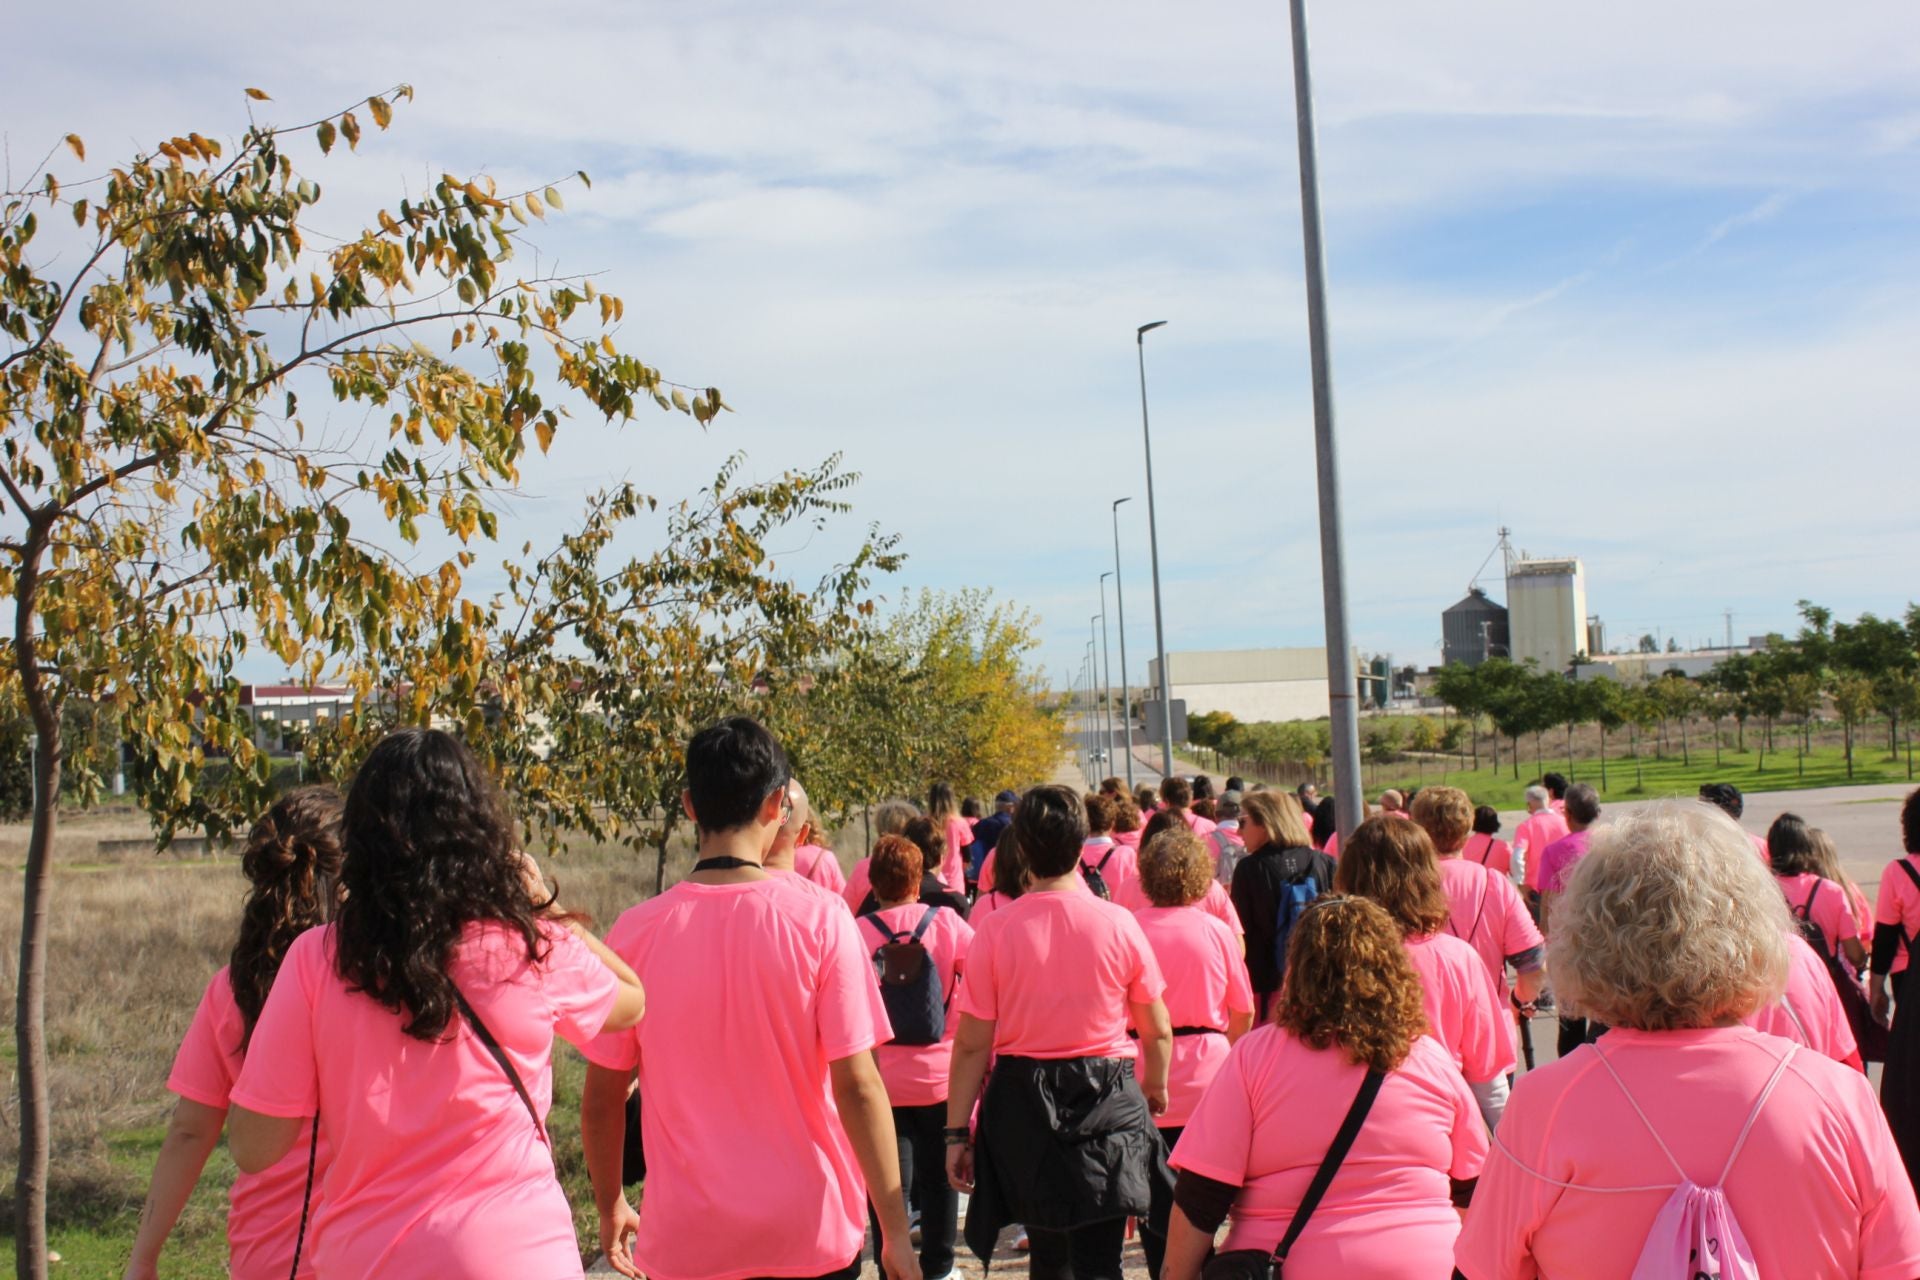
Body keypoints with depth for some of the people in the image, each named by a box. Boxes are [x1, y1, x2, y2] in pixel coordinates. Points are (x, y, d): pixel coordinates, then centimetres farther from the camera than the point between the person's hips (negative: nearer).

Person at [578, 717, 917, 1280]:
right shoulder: (819, 920, -12)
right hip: (810, 1233, -1)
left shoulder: (636, 931, -8)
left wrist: (609, 1207, 15)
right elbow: (857, 1086, -14)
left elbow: (601, 1096, -1)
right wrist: (896, 1232, -6)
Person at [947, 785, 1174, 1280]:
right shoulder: (1118, 923, -8)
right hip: (1106, 1103, -1)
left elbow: (972, 1043, -9)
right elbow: (1157, 1031, 1)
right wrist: (1156, 1088, 20)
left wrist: (957, 1132, -1)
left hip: (1023, 1106, 1)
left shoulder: (996, 929, -10)